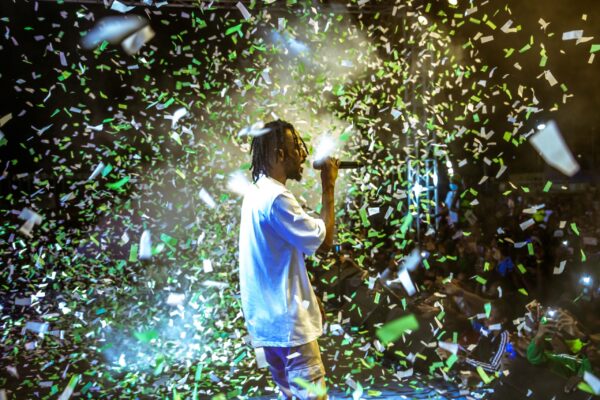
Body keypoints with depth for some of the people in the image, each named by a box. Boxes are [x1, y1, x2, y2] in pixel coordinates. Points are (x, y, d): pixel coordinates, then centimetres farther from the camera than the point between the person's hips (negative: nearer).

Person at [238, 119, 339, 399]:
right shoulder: (276, 198, -21)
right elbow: (323, 241, -17)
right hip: (286, 319, -10)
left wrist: (309, 297, 18)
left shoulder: (257, 193, 11)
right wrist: (329, 187, -9)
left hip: (268, 317, 10)